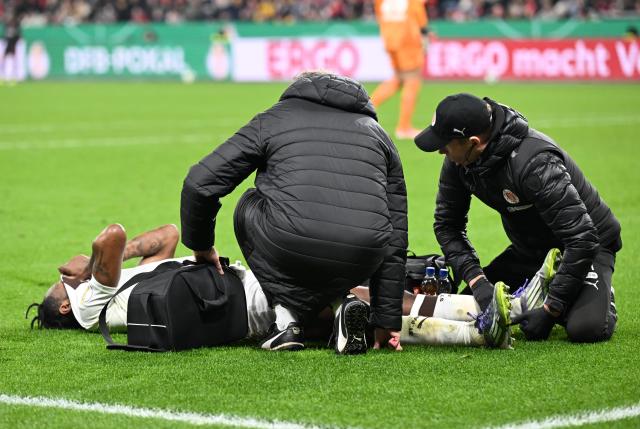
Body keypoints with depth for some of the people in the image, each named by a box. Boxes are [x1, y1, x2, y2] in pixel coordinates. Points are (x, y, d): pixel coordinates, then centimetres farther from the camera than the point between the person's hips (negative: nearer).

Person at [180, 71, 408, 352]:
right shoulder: (377, 132, 29)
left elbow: (199, 184, 15)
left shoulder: (272, 119, 21)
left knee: (249, 210, 29)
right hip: (359, 263, 3)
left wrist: (201, 246, 32)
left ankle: (287, 313, 12)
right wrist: (388, 321, 27)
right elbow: (395, 240, 25)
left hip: (293, 249, -3)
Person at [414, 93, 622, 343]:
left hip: (588, 247, -7)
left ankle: (601, 298, 6)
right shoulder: (458, 161, -14)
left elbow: (582, 239, -36)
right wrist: (477, 280, -21)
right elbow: (447, 224, -4)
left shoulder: (535, 163, -36)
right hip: (530, 250, 7)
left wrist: (550, 311, -34)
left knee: (585, 329, -30)